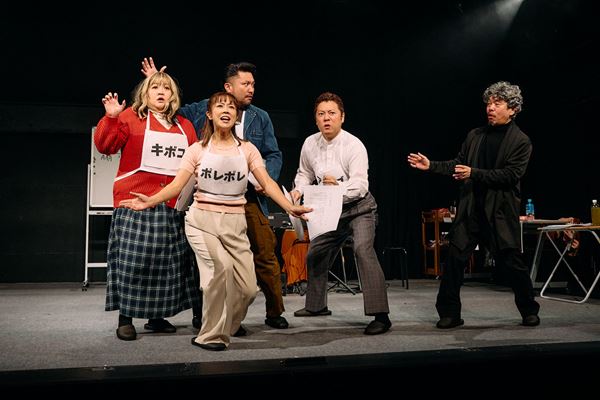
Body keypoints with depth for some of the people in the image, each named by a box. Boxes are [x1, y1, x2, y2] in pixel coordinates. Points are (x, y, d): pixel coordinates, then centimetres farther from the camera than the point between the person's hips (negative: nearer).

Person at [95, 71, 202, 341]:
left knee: (167, 260, 8)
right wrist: (111, 118, -17)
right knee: (132, 258, -4)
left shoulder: (185, 127, 17)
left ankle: (157, 316, 21)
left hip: (172, 205, 5)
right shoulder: (130, 117, 4)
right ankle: (125, 318, 7)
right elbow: (105, 146, -5)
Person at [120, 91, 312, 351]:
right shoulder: (198, 150, 5)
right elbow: (177, 184, -4)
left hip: (235, 224, 2)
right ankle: (211, 337, -9)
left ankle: (226, 327, 26)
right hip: (202, 220, -2)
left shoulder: (247, 149, 8)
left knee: (248, 289, -5)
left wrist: (289, 207, -17)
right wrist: (150, 201, -21)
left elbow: (267, 183, -2)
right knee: (222, 266, -28)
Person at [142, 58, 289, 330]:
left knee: (265, 252, 0)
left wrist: (267, 179, -8)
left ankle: (275, 312, 15)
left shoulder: (260, 118, 11)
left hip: (249, 197, 1)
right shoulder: (203, 109, 7)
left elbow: (274, 155, 10)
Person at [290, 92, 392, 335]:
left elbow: (361, 185, -31)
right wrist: (298, 190, -8)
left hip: (359, 208, -7)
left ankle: (380, 315, -28)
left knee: (363, 250, -28)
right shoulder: (310, 144, -4)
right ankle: (316, 305, 37)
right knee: (315, 254, 14)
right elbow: (304, 174, 13)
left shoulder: (353, 145, -22)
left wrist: (338, 186, -49)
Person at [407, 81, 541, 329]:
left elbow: (511, 175, -12)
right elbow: (458, 164, 16)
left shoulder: (521, 142, -1)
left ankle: (529, 311, 26)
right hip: (471, 209, 3)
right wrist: (431, 166, 3)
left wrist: (474, 173, -19)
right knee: (455, 258, -3)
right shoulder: (475, 136, 12)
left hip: (501, 211, -3)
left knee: (512, 262, 4)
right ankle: (449, 313, 7)